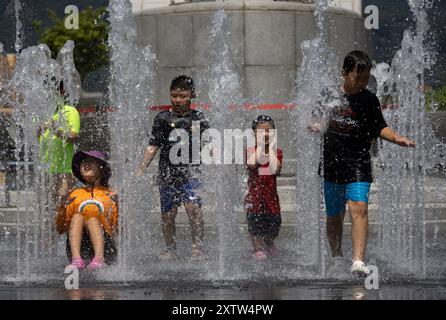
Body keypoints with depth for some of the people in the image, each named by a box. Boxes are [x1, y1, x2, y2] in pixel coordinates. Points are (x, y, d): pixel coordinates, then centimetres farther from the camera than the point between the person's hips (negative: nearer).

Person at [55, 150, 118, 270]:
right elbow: (60, 230, 16)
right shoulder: (74, 195, 18)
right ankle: (76, 259, -45)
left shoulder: (110, 196, 12)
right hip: (80, 248, 2)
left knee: (92, 219, -25)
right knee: (77, 217, -22)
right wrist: (63, 207, 1)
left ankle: (99, 258, -49)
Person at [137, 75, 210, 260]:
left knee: (193, 206, -19)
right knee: (167, 213, 6)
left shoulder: (198, 119, 5)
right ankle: (170, 248, 22)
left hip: (190, 170, -2)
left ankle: (197, 247, -13)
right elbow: (153, 146, 8)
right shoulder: (162, 119, 7)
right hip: (167, 171, 2)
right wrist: (142, 167, 2)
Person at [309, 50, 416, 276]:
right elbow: (315, 121, 14)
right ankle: (337, 257, 34)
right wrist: (314, 126, -9)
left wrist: (397, 138, -9)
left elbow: (379, 128, 8)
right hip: (332, 164, 2)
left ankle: (358, 261, -28)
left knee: (359, 208, -19)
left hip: (359, 165, -2)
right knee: (334, 215, 13)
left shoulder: (370, 101, 1)